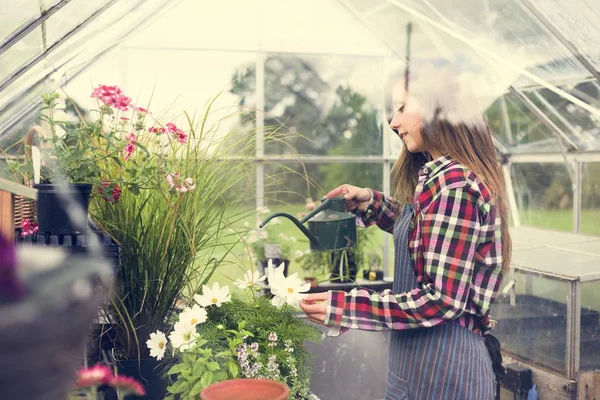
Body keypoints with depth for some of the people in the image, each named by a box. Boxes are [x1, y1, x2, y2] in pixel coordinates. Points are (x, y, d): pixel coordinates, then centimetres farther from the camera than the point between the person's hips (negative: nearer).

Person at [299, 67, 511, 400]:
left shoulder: (453, 184, -22)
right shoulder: (441, 175, 8)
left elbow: (443, 300, -24)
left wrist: (345, 308, -22)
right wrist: (371, 202, 13)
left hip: (440, 364, -9)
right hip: (427, 357, 9)